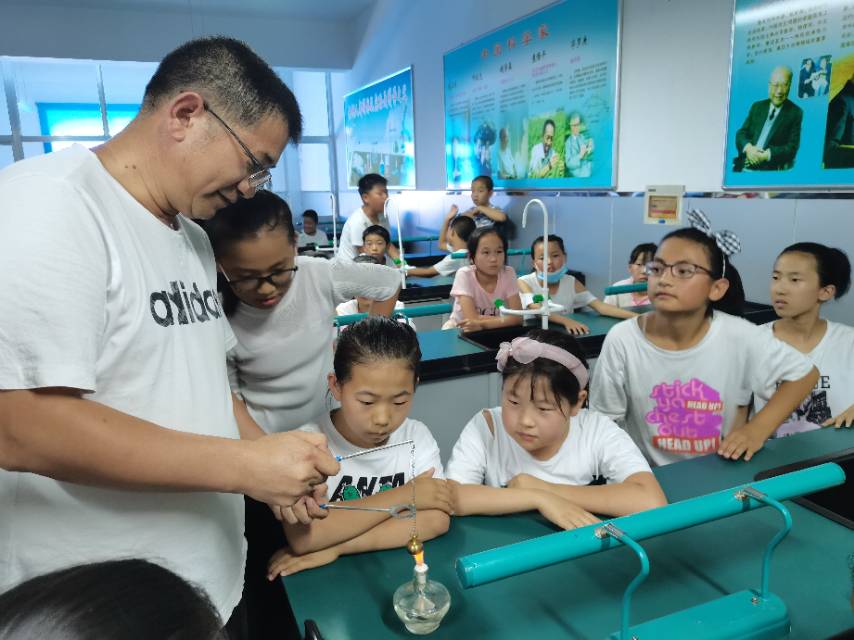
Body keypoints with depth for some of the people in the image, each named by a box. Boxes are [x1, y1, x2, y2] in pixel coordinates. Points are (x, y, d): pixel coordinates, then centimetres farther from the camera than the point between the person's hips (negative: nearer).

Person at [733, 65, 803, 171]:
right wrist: (748, 147, -12)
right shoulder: (757, 106, 16)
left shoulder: (795, 113, 4)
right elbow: (741, 133, 10)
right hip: (744, 167, 3)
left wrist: (767, 155, -19)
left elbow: (792, 148, -3)